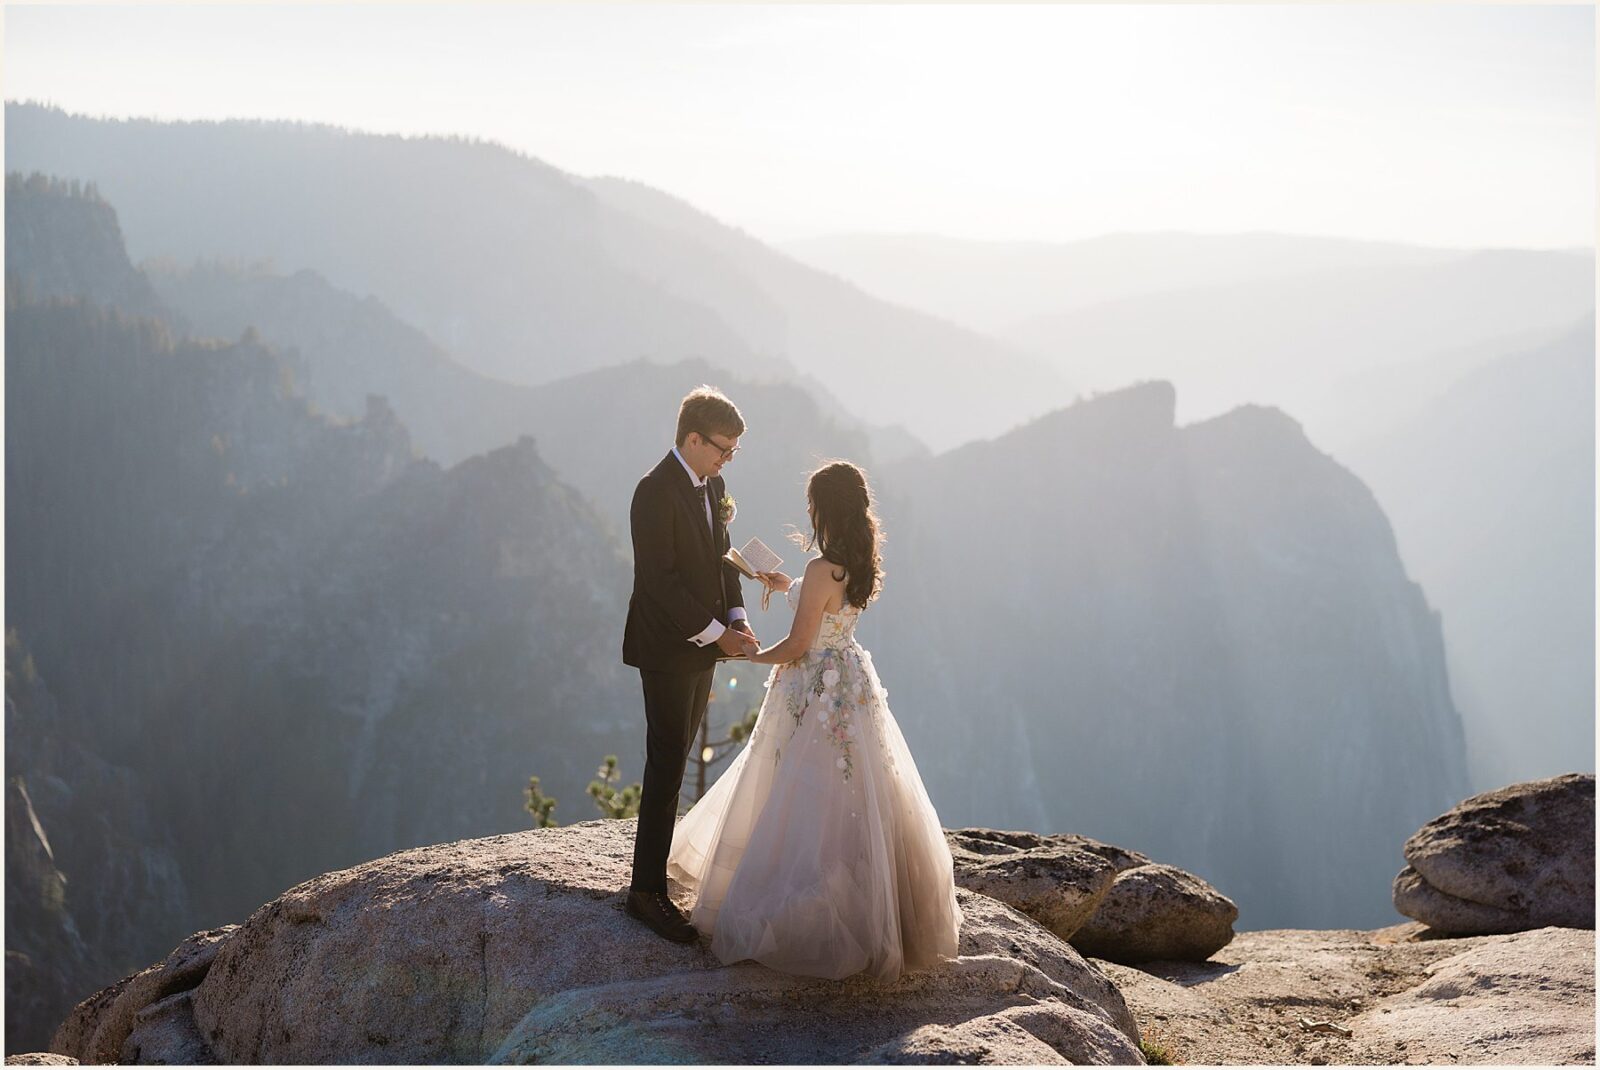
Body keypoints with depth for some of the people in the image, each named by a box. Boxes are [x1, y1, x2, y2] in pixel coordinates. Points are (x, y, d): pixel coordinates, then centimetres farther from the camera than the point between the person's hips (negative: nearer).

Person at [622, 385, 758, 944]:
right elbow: (660, 580, -22)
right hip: (668, 650, -8)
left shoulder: (712, 484, 9)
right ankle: (647, 891, -3)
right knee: (667, 766, -7)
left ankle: (660, 853, 27)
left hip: (702, 644, 8)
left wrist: (736, 619, 0)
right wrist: (715, 632, -20)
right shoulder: (656, 493, -19)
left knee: (675, 759, 16)